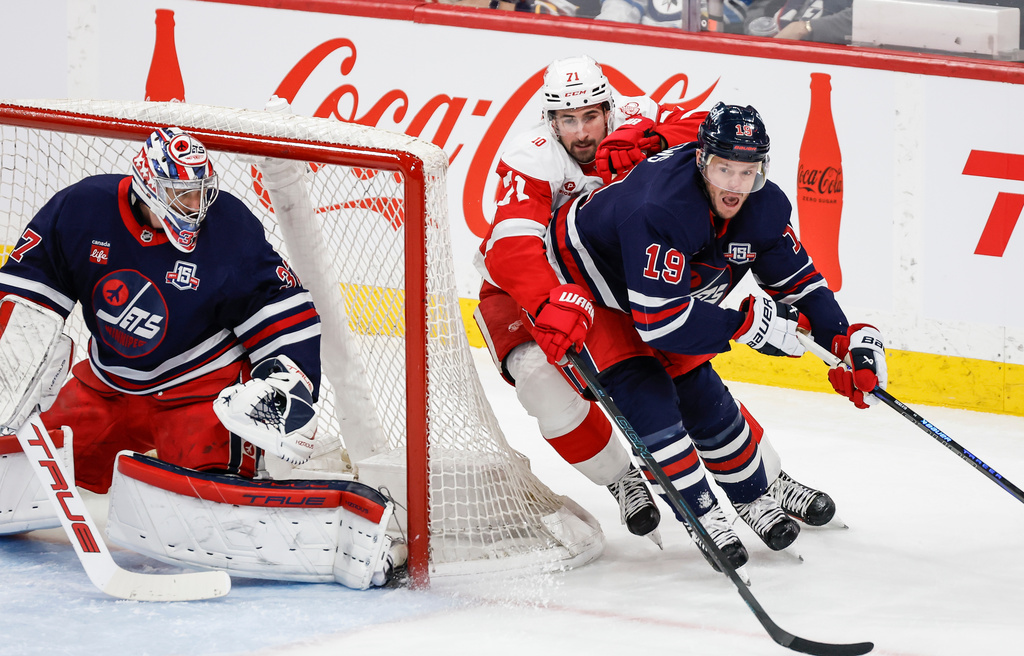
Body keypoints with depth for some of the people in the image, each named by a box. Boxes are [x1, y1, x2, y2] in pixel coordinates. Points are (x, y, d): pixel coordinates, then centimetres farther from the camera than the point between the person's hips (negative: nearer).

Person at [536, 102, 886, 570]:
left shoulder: (763, 207, -16)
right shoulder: (661, 209, -41)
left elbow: (798, 279, -1)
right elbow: (659, 319, -42)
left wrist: (849, 339, -13)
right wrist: (749, 325, -37)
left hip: (665, 290, 7)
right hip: (580, 282, -7)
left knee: (703, 396, 6)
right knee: (644, 393, -19)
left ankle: (757, 496, 26)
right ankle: (703, 515, -10)